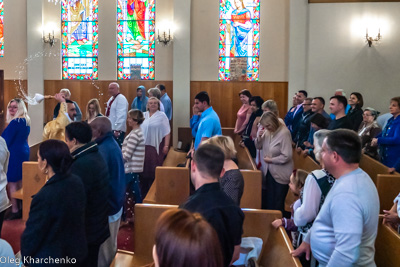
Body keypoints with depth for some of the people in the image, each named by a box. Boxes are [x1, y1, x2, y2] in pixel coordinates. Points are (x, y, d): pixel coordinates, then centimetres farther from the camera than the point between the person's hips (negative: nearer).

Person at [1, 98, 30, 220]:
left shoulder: (15, 122, -18)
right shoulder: (26, 121, 10)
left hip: (14, 154, -9)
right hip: (24, 151, 9)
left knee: (12, 182, -3)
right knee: (20, 180, 16)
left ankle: (15, 210, -1)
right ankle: (21, 207, 25)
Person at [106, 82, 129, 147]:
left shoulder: (121, 99, -16)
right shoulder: (112, 98, 14)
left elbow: (121, 116, -22)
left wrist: (117, 130, -24)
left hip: (117, 130, -9)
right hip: (110, 128, 9)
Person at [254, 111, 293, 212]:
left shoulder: (284, 133, -19)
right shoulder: (267, 131, 1)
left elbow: (286, 157, -22)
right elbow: (258, 146, 13)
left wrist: (270, 160, -13)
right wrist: (259, 138, -8)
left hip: (280, 175, -7)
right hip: (269, 172, 7)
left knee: (277, 205, 3)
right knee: (267, 202, 14)